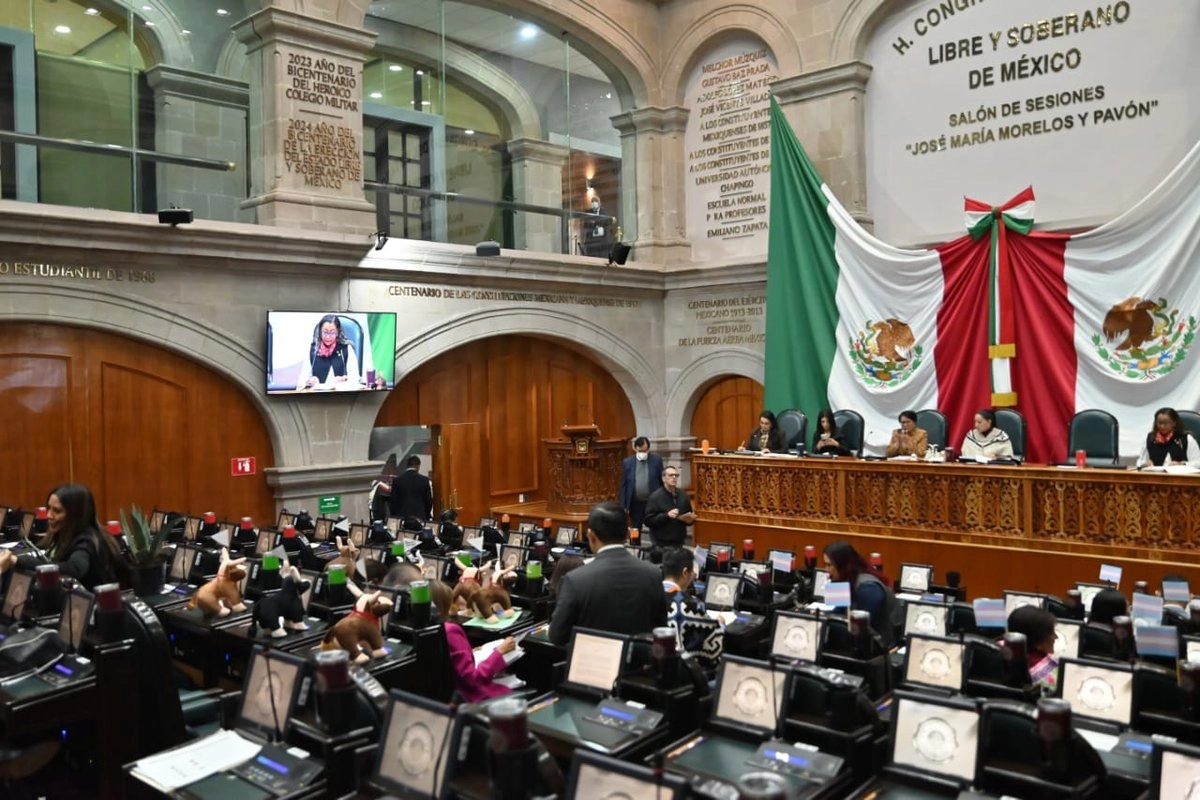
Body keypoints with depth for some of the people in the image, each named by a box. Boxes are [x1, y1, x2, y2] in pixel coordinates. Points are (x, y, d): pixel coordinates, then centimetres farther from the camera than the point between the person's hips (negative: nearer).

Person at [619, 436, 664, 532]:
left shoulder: (657, 459, -2)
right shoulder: (627, 462, -1)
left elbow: (662, 481, 3)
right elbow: (623, 485, 2)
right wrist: (623, 506, -2)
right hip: (635, 503, 1)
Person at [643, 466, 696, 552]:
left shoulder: (683, 495, 9)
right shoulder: (655, 497, -8)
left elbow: (689, 518, 19)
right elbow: (648, 521, -14)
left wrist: (690, 520, -4)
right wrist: (666, 515, -23)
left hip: (679, 543, 5)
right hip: (661, 545, -5)